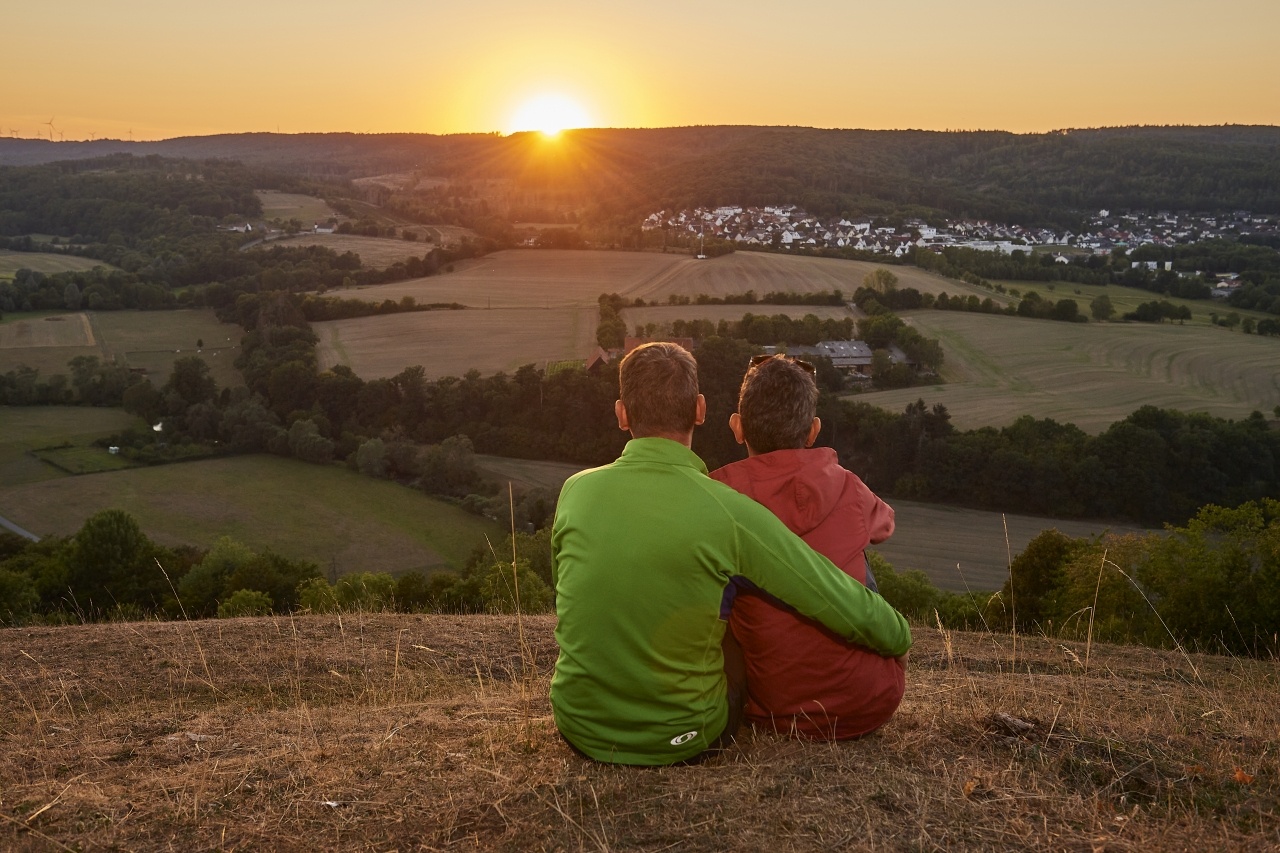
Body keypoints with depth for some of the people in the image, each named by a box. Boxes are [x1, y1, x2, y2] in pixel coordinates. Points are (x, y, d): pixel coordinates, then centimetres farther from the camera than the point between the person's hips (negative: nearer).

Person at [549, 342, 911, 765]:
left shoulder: (575, 491, -9)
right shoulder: (730, 512, -19)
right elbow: (852, 609, -14)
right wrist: (900, 636, 8)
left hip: (580, 730, 3)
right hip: (681, 741, -3)